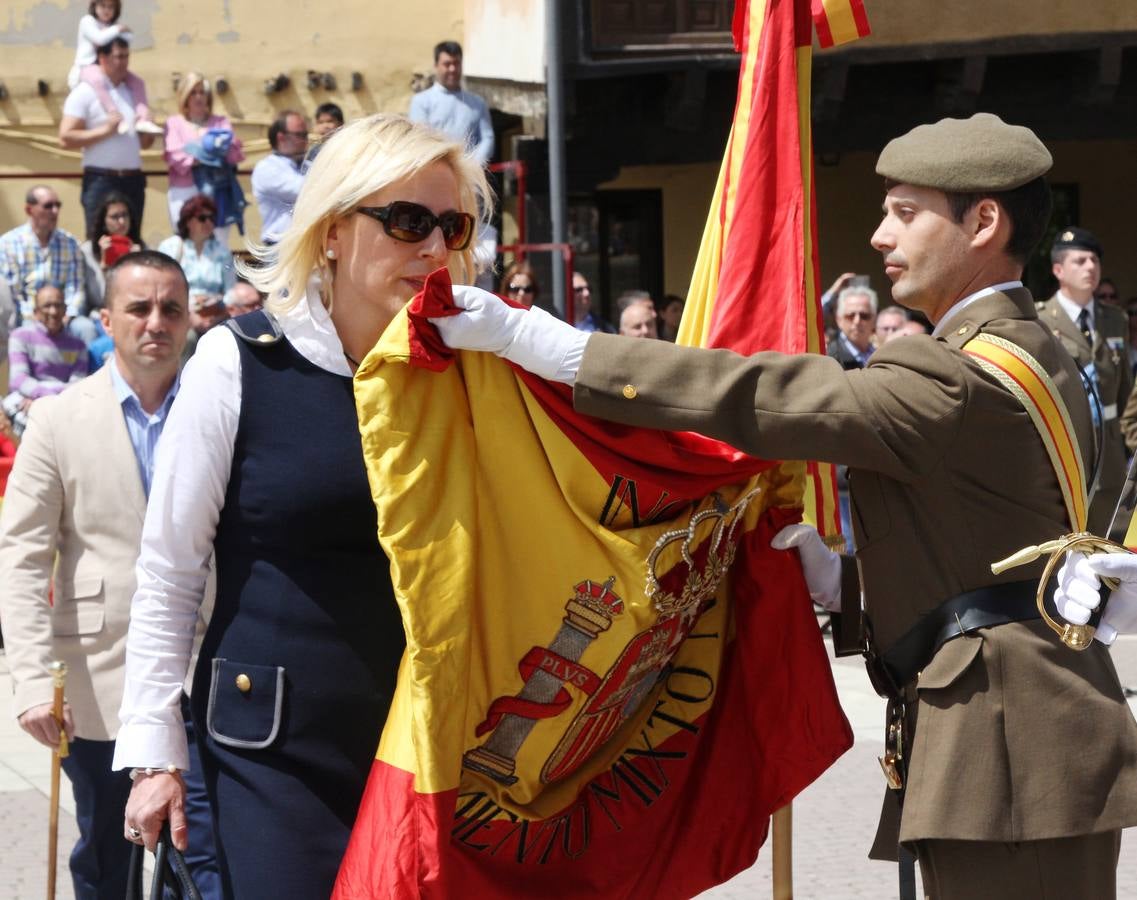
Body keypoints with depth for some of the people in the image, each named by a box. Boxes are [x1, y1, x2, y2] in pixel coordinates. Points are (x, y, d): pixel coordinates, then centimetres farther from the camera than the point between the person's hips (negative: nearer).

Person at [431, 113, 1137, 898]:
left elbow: (762, 399, -22)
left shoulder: (966, 375, -16)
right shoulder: (1038, 361, 17)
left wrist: (526, 336, -23)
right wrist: (842, 581, 9)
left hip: (1011, 751, -10)